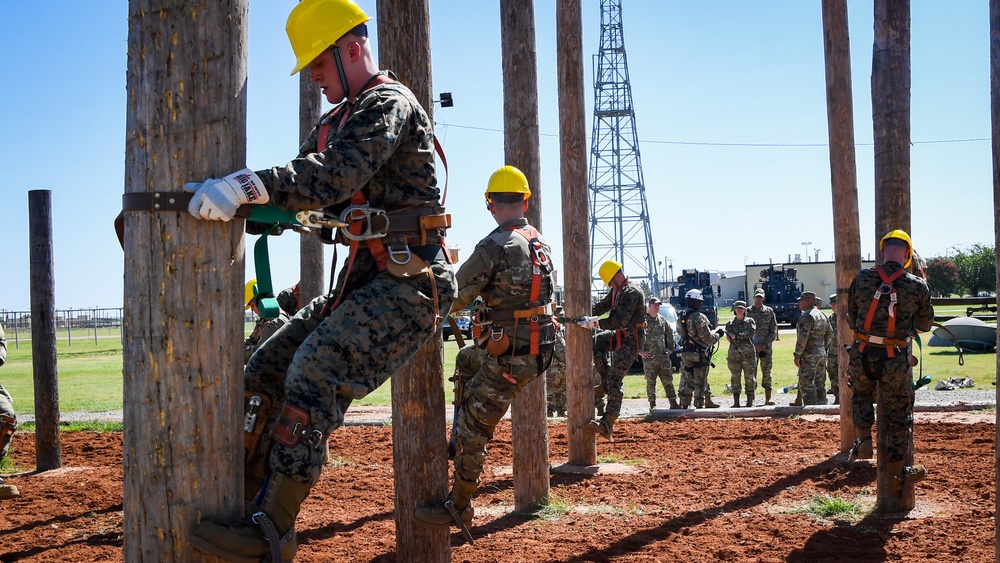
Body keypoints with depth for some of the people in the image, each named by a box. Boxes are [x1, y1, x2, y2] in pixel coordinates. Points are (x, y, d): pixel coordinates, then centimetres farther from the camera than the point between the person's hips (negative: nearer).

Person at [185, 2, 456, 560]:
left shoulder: (388, 102, -10)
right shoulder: (340, 120, 21)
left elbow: (333, 177, -26)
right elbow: (303, 179, 14)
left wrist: (247, 184, -37)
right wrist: (231, 198, -3)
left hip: (409, 285, -10)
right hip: (364, 282, 10)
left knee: (315, 374, -26)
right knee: (267, 369, 3)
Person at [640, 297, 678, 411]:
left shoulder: (662, 320, 12)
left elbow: (670, 332, 26)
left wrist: (670, 348, 18)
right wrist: (640, 350, -11)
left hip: (663, 356, 5)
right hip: (649, 357, -5)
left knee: (668, 380, 6)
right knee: (651, 382, -1)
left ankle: (673, 403, 11)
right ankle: (652, 405, 5)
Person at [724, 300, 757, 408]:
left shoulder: (750, 321, 9)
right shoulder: (730, 323, 12)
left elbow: (751, 333, -8)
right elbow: (728, 336, -2)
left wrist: (736, 336, -11)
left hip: (748, 353, -1)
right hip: (734, 353, 1)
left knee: (750, 378, 0)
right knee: (735, 378, 2)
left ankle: (750, 402, 6)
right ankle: (736, 402, 5)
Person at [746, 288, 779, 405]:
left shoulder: (769, 311, 6)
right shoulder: (748, 312, 4)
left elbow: (773, 330, 3)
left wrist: (765, 345, -8)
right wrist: (755, 345, -9)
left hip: (767, 347, 1)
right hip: (752, 346, -1)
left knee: (767, 373, 2)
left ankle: (767, 399, 6)